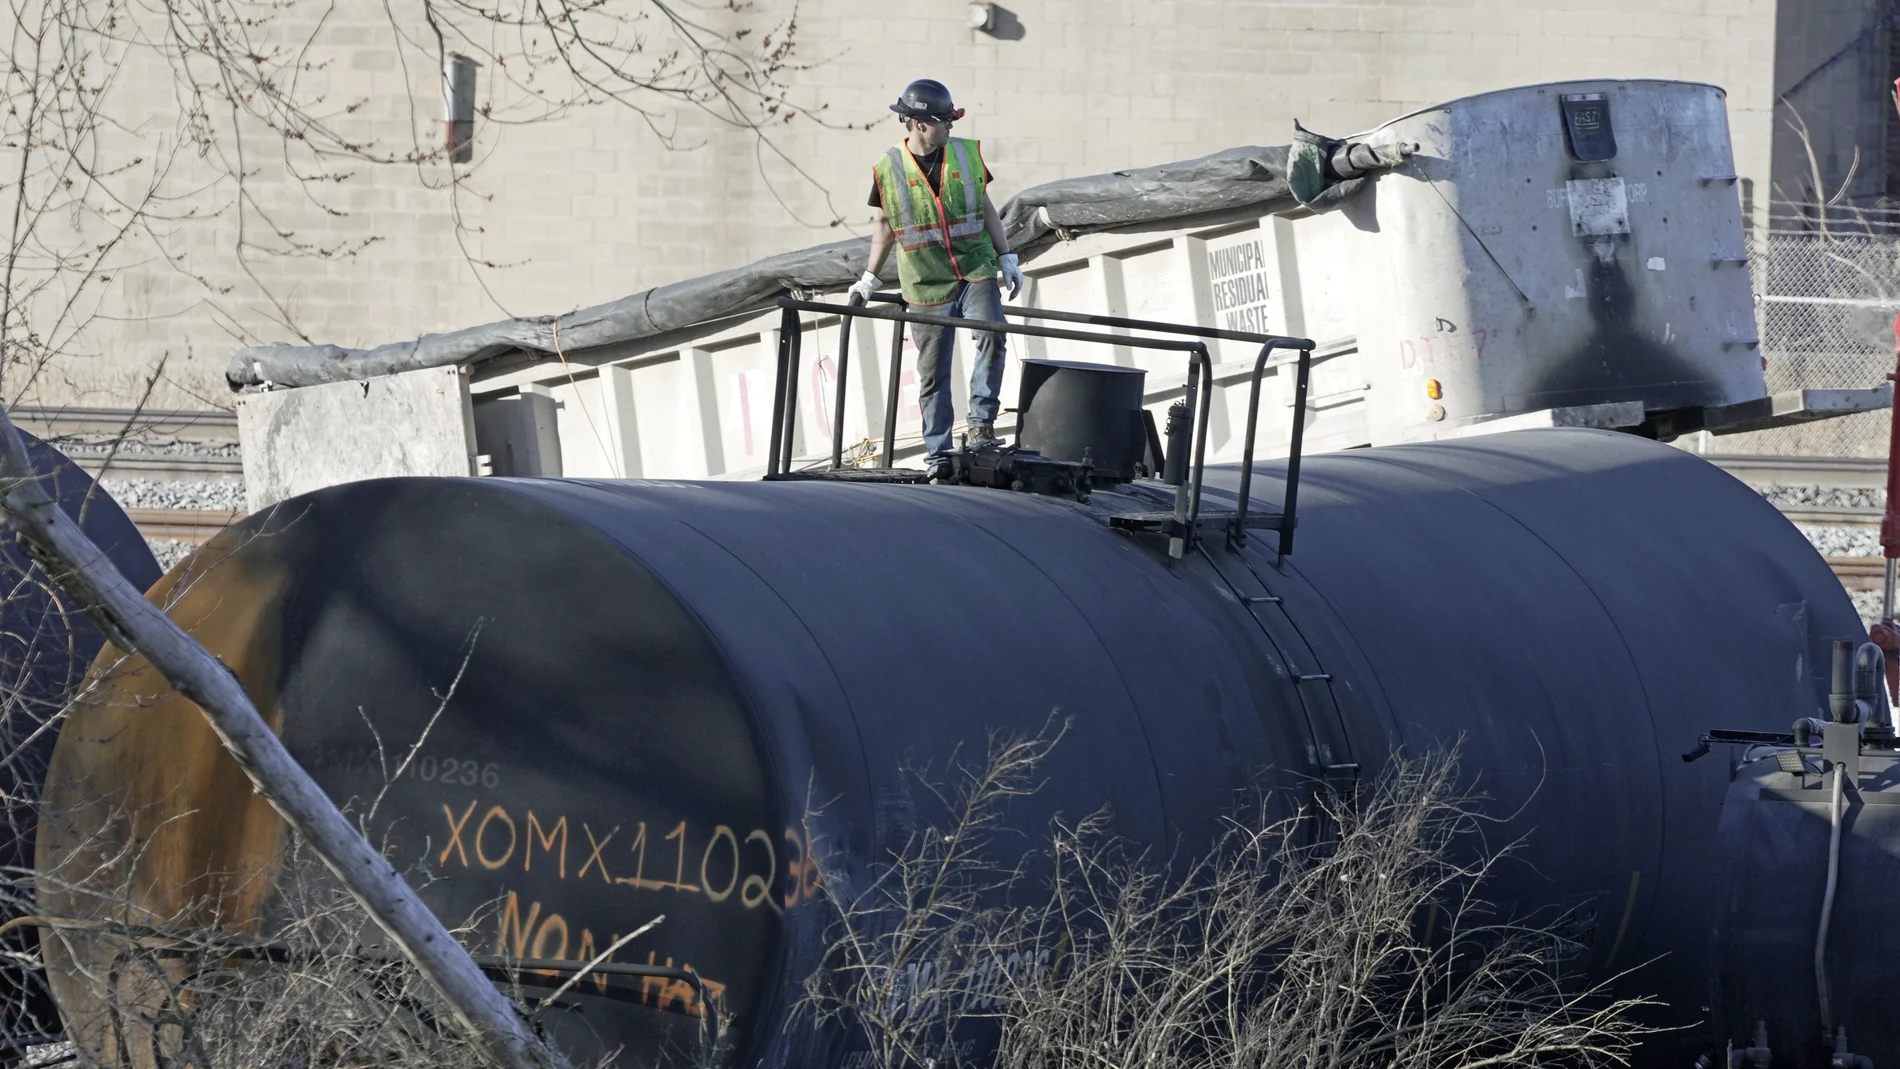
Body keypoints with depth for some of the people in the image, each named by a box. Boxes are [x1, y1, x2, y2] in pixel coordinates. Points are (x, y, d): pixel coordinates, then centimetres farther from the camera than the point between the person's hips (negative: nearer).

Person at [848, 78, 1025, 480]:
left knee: (992, 335, -25)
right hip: (927, 285, -1)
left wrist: (1006, 257, 8)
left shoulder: (967, 154, 3)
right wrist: (868, 279, 14)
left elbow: (985, 208, 12)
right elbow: (885, 226, 11)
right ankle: (938, 458, 12)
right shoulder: (889, 168, -1)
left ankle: (981, 424, -14)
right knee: (933, 374, 3)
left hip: (976, 270, 1)